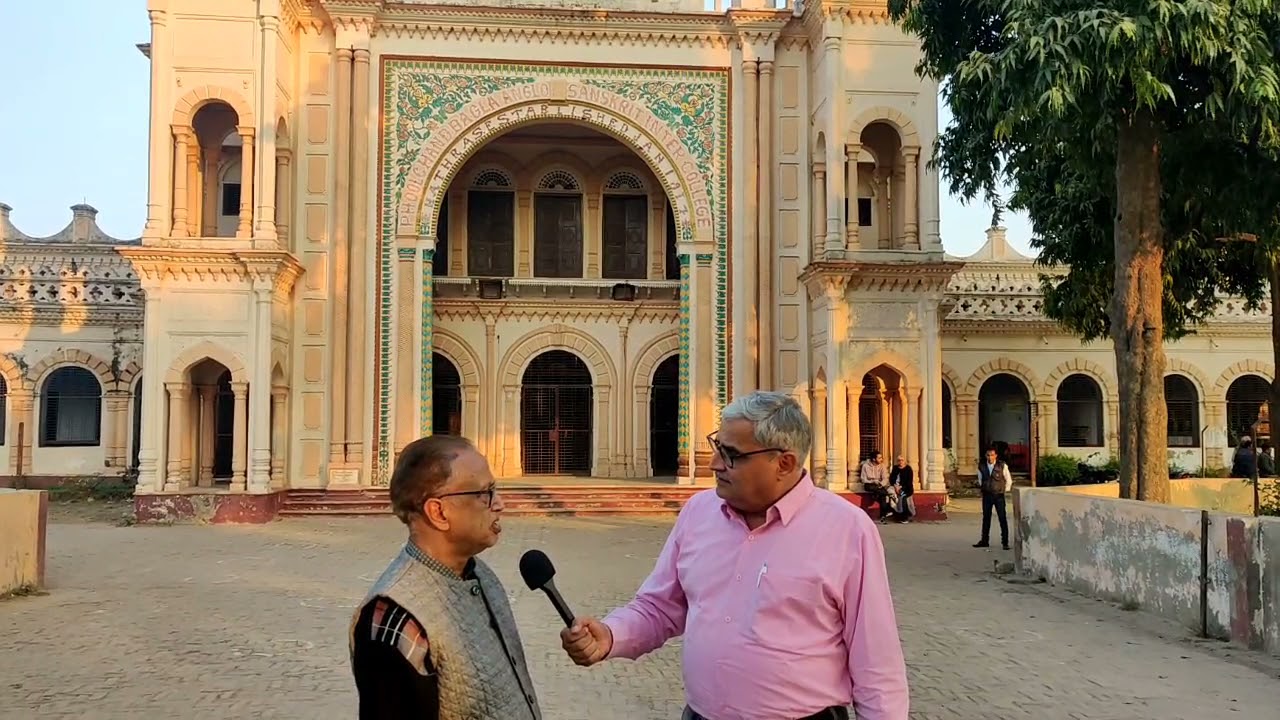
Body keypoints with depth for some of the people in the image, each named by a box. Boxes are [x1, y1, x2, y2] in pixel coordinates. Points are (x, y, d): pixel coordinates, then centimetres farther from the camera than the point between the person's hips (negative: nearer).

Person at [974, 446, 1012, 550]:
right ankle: (984, 541, 17)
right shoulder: (981, 466, 1)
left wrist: (1005, 491, 5)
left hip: (999, 496, -3)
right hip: (986, 496, 3)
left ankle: (1005, 542, 0)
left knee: (1002, 519, -4)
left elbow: (1009, 480, 5)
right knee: (986, 518, 9)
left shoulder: (1002, 466, -7)